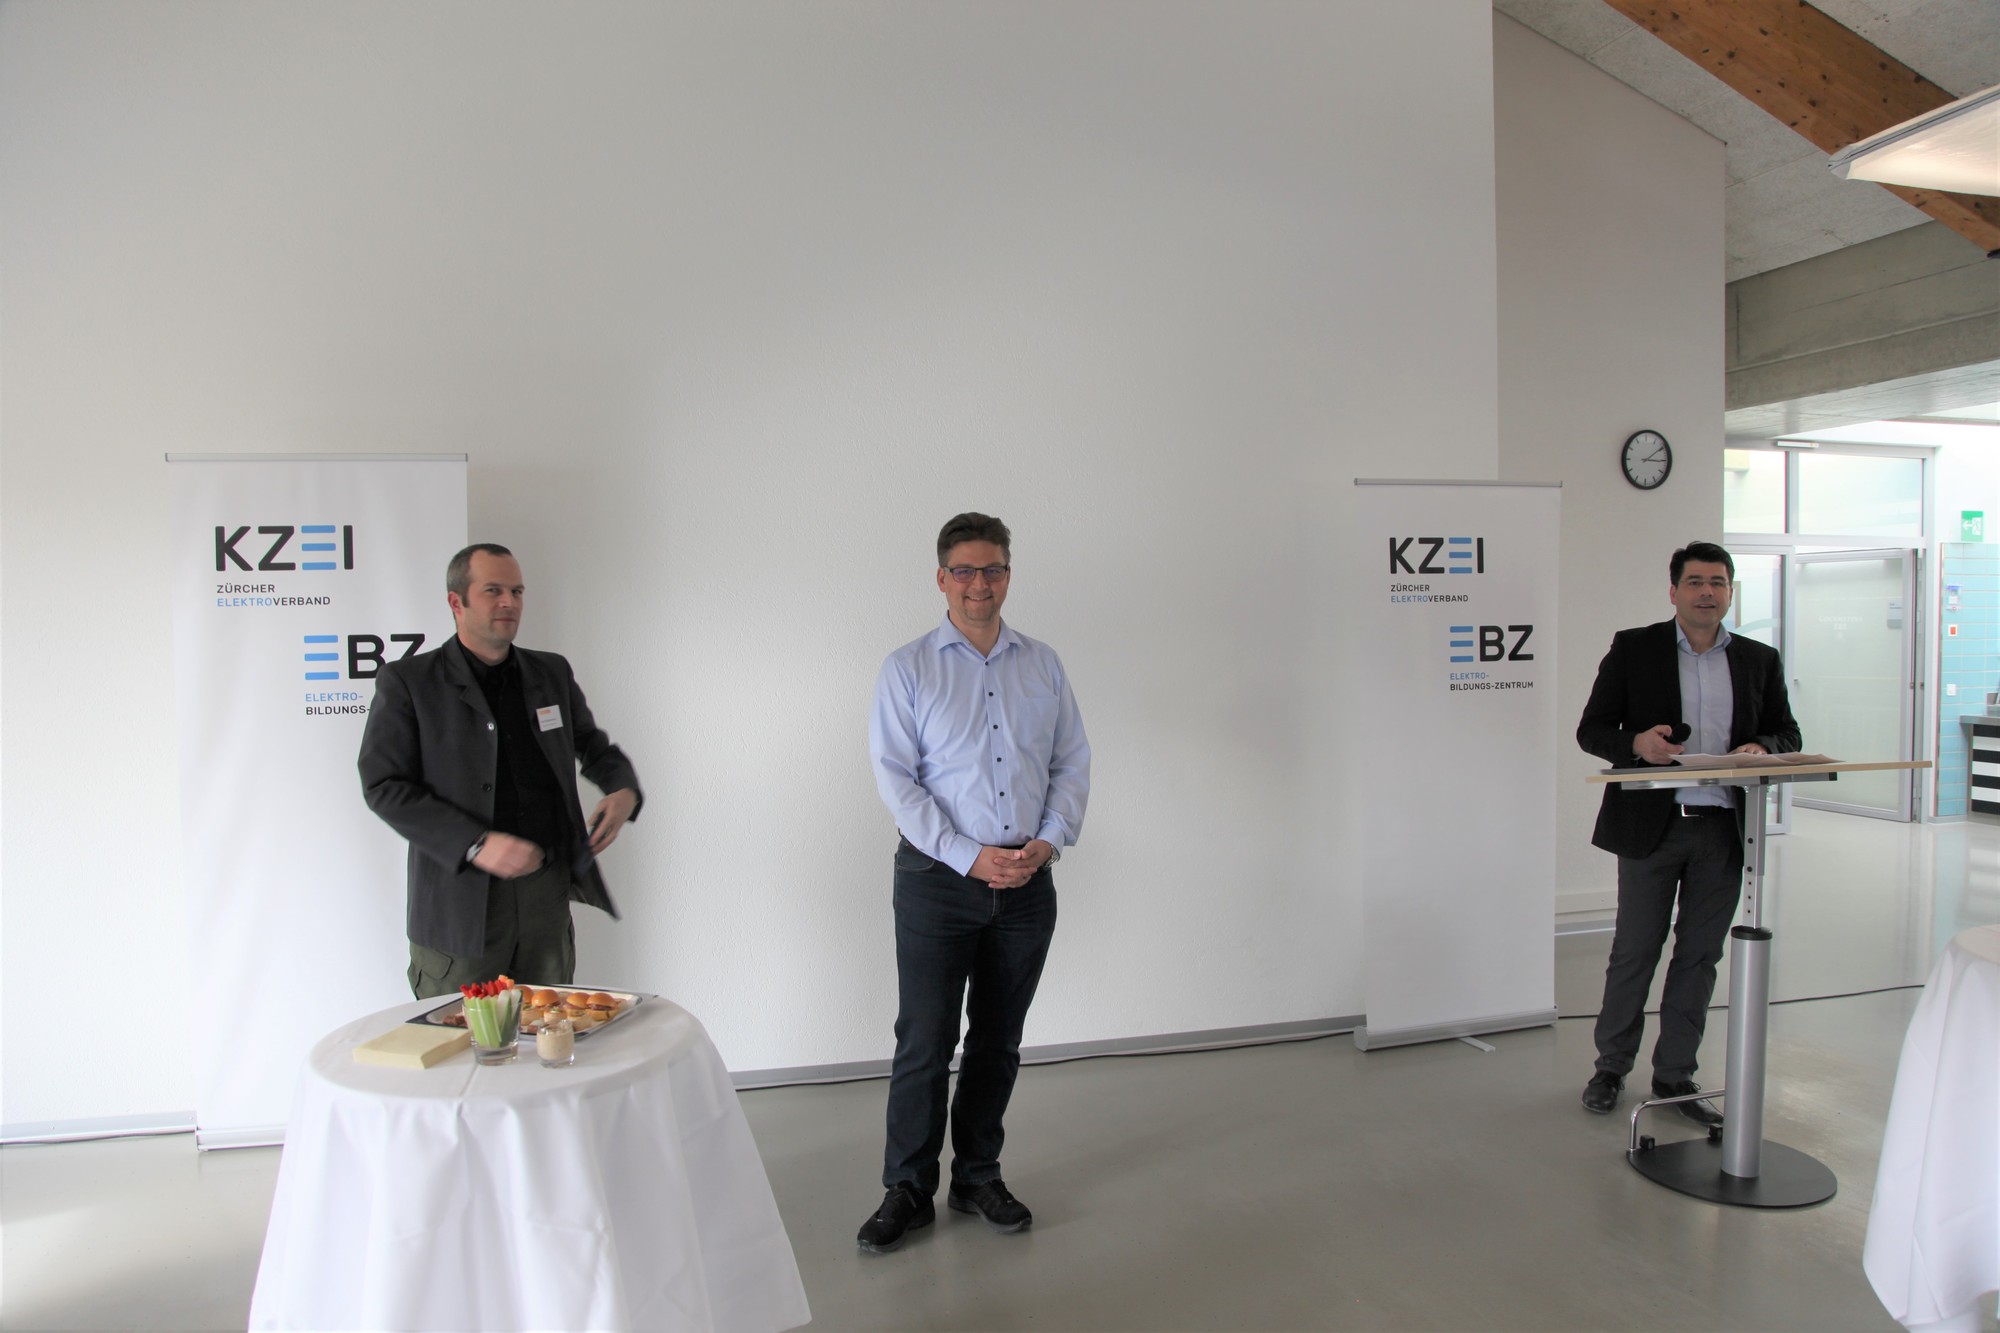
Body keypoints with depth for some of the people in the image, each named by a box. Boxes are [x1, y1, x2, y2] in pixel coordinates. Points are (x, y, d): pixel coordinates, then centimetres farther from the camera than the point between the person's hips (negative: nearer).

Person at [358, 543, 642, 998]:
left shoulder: (552, 674, 12)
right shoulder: (408, 681, -1)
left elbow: (595, 747, 23)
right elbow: (383, 786, -8)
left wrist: (623, 790, -1)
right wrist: (476, 844, -19)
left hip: (548, 894, 4)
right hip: (459, 900, -3)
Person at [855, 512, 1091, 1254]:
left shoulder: (1043, 665, 9)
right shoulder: (908, 669, -2)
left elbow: (1072, 762, 8)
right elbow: (895, 777, -8)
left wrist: (1048, 840, -8)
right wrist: (971, 857, -15)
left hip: (1027, 882, 3)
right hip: (939, 880, -3)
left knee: (999, 1042, 13)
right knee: (925, 1042, 0)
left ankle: (978, 1178, 29)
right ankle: (908, 1190, 18)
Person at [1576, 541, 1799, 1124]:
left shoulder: (1760, 660, 10)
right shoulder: (1632, 648, 1)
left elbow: (1788, 733, 12)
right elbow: (1591, 729, 0)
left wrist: (1761, 748, -11)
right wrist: (1636, 743, -21)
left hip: (1724, 828, 3)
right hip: (1652, 824, -3)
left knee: (1699, 955, 10)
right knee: (1634, 951, 5)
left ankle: (1675, 1074, 24)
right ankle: (1611, 1067, 21)